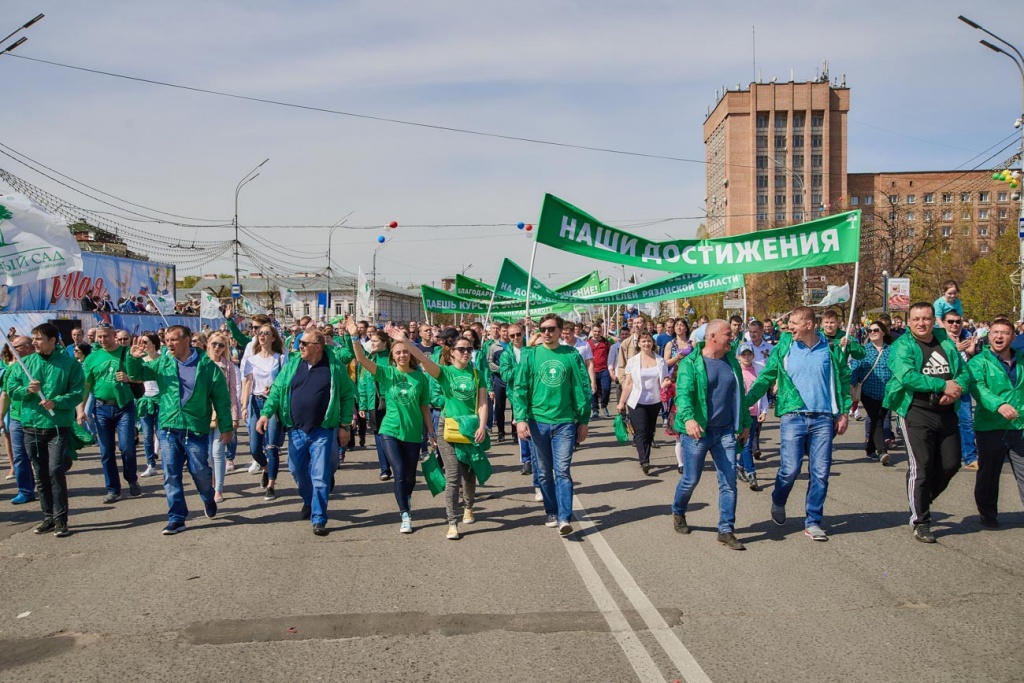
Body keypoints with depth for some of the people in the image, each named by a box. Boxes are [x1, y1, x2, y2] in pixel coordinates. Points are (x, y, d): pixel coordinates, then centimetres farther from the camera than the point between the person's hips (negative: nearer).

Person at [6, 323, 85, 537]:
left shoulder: (69, 363, -3)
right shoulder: (25, 363, 8)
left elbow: (78, 392, -7)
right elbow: (11, 389, 9)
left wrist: (56, 402, -21)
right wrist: (27, 389, -11)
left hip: (58, 425, -4)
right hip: (31, 425, 5)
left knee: (56, 471, -12)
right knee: (40, 475, 10)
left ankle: (61, 519, -5)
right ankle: (49, 517, 21)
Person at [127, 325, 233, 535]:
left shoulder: (206, 365, -5)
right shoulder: (162, 364, 5)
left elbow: (221, 397, -2)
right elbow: (137, 374, 12)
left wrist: (226, 427, -3)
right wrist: (134, 358, -10)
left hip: (196, 429, -3)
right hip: (168, 429, 3)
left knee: (200, 471, 5)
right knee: (171, 475, 4)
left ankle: (208, 498, 36)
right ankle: (176, 518, 12)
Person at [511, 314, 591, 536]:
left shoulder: (572, 355, 0)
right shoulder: (530, 356, 1)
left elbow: (583, 388, 3)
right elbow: (520, 389, -1)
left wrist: (583, 421, 3)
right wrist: (520, 419, -10)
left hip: (565, 422, -1)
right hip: (538, 422, 2)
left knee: (563, 471, -7)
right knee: (544, 472, 11)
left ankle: (564, 518, -8)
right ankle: (551, 513, 25)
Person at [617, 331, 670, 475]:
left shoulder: (661, 361, 3)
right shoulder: (633, 361, 0)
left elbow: (664, 381, 8)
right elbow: (628, 383, 2)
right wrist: (621, 401, 0)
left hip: (654, 402, 3)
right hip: (637, 402, -2)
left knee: (649, 432, 9)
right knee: (641, 432, -11)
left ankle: (644, 459, 21)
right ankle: (644, 461, -17)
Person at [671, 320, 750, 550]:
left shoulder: (731, 362, 9)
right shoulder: (690, 363, -9)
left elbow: (739, 395, 18)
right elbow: (683, 393, -21)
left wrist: (745, 423, 19)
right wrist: (688, 418, -38)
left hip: (725, 432, 5)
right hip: (697, 432, -4)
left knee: (729, 481, 1)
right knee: (691, 479, 6)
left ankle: (726, 530, 10)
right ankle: (678, 513, 35)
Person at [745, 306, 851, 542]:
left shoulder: (832, 349, 4)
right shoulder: (783, 349, 2)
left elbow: (844, 380, 11)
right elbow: (764, 379, 1)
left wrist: (844, 412, 4)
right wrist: (744, 403, -10)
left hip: (824, 419, 1)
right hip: (792, 417, -1)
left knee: (820, 472, 2)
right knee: (790, 469, -7)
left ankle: (813, 522, 15)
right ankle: (778, 502, 24)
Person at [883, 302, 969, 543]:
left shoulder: (946, 343, 10)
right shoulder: (902, 346, -5)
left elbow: (964, 371, 9)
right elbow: (906, 376, -20)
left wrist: (958, 387, -13)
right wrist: (943, 385, -20)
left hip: (946, 412, 5)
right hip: (916, 412, -5)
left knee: (950, 464, 9)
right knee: (921, 467, -4)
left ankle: (923, 500, 33)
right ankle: (920, 522, 6)